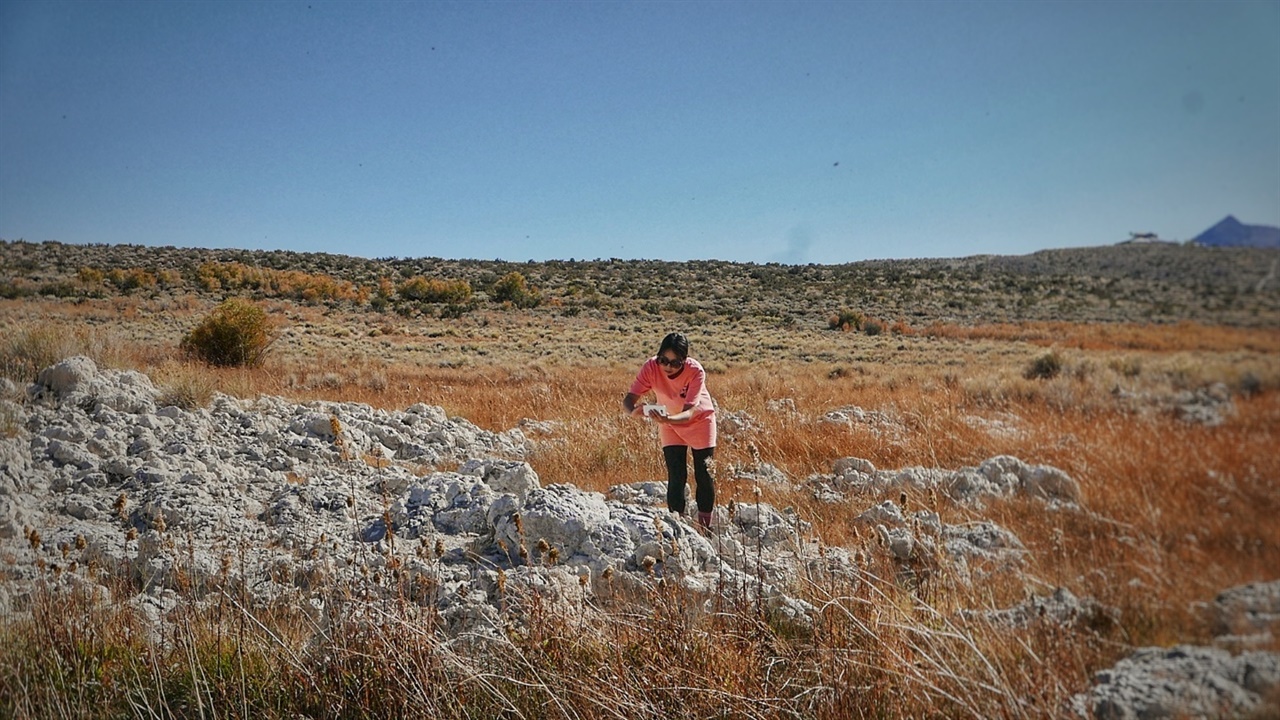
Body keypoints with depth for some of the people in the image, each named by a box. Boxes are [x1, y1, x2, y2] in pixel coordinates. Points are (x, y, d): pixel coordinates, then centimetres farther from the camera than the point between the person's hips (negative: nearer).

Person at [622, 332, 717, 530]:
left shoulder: (696, 371, -34)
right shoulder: (651, 367, -28)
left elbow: (689, 412, -39)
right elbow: (628, 399, -33)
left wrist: (668, 419, -59)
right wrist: (634, 410, -57)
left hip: (699, 420, -1)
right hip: (669, 422, 1)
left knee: (704, 476, 2)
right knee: (676, 476, -7)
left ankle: (705, 526, 18)